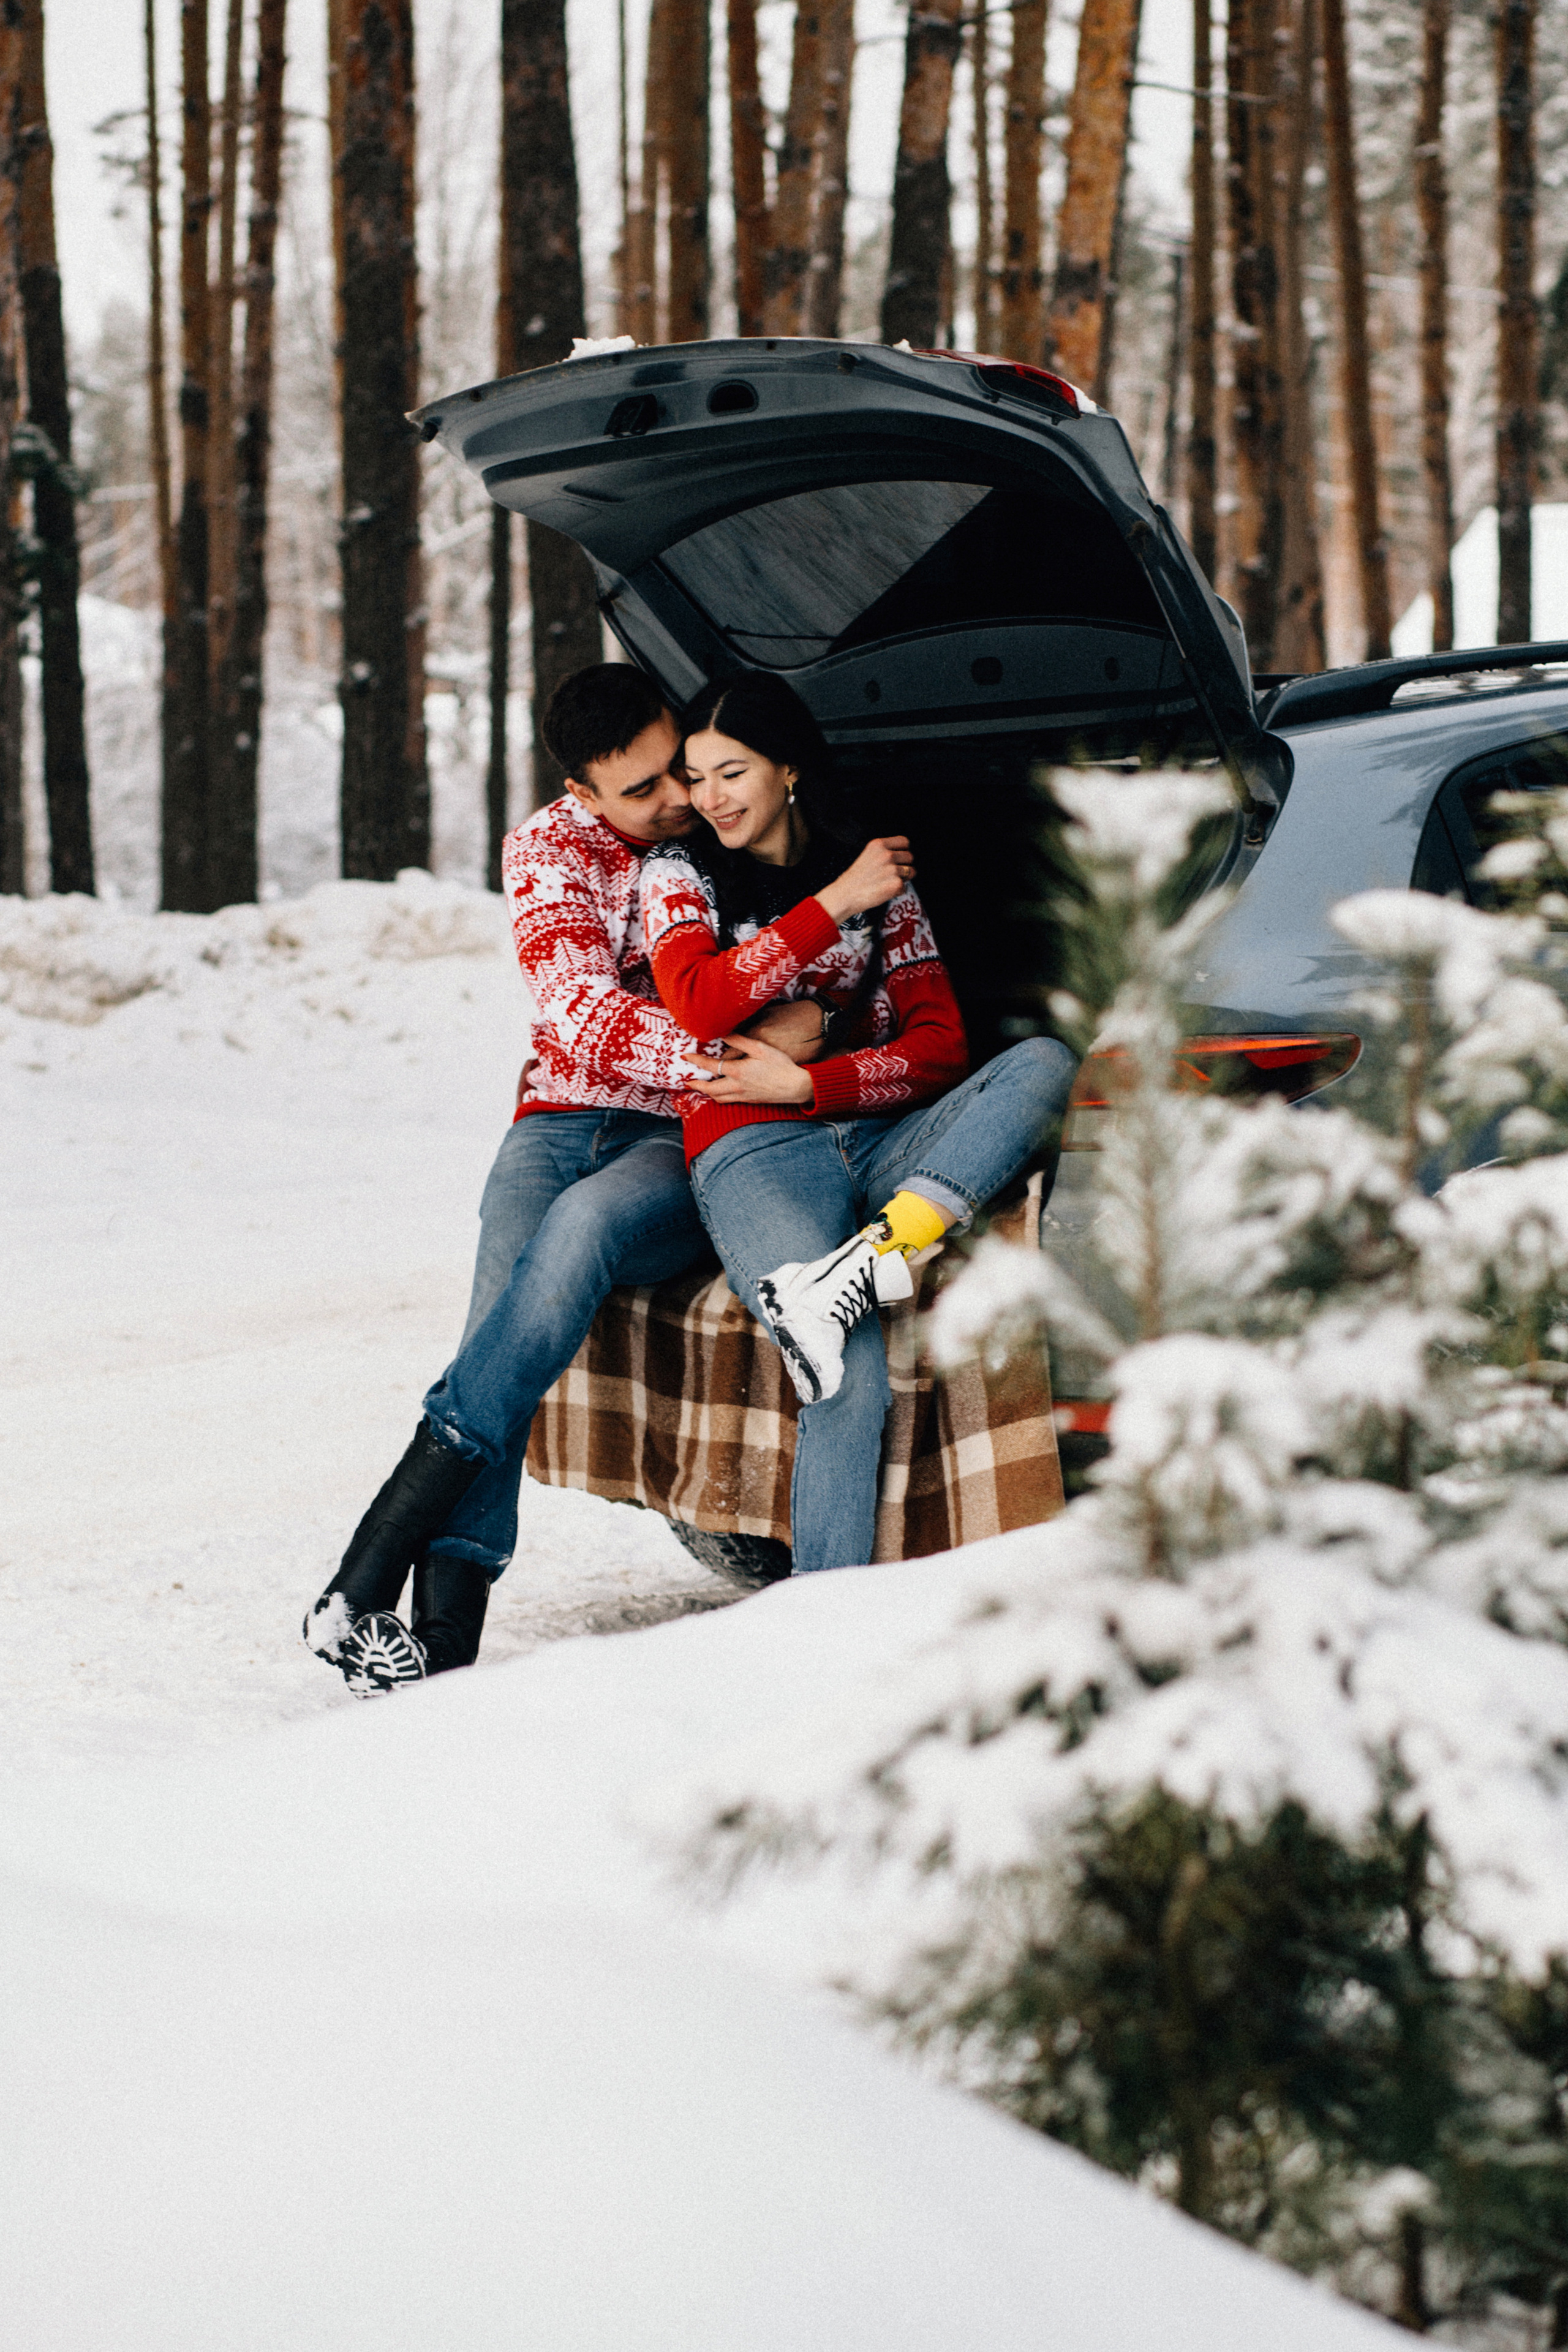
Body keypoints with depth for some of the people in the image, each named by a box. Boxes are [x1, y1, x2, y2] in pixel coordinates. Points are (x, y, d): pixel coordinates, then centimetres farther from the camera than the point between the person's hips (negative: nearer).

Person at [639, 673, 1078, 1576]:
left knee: (1046, 1062, -27)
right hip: (756, 1154, -3)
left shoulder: (878, 872, 16)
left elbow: (941, 1044, 8)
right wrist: (835, 906, -8)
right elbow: (701, 1005, -9)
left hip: (882, 1139, 3)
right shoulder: (680, 874, 11)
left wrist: (807, 1084, -7)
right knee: (854, 1381, -31)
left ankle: (863, 1266, -39)